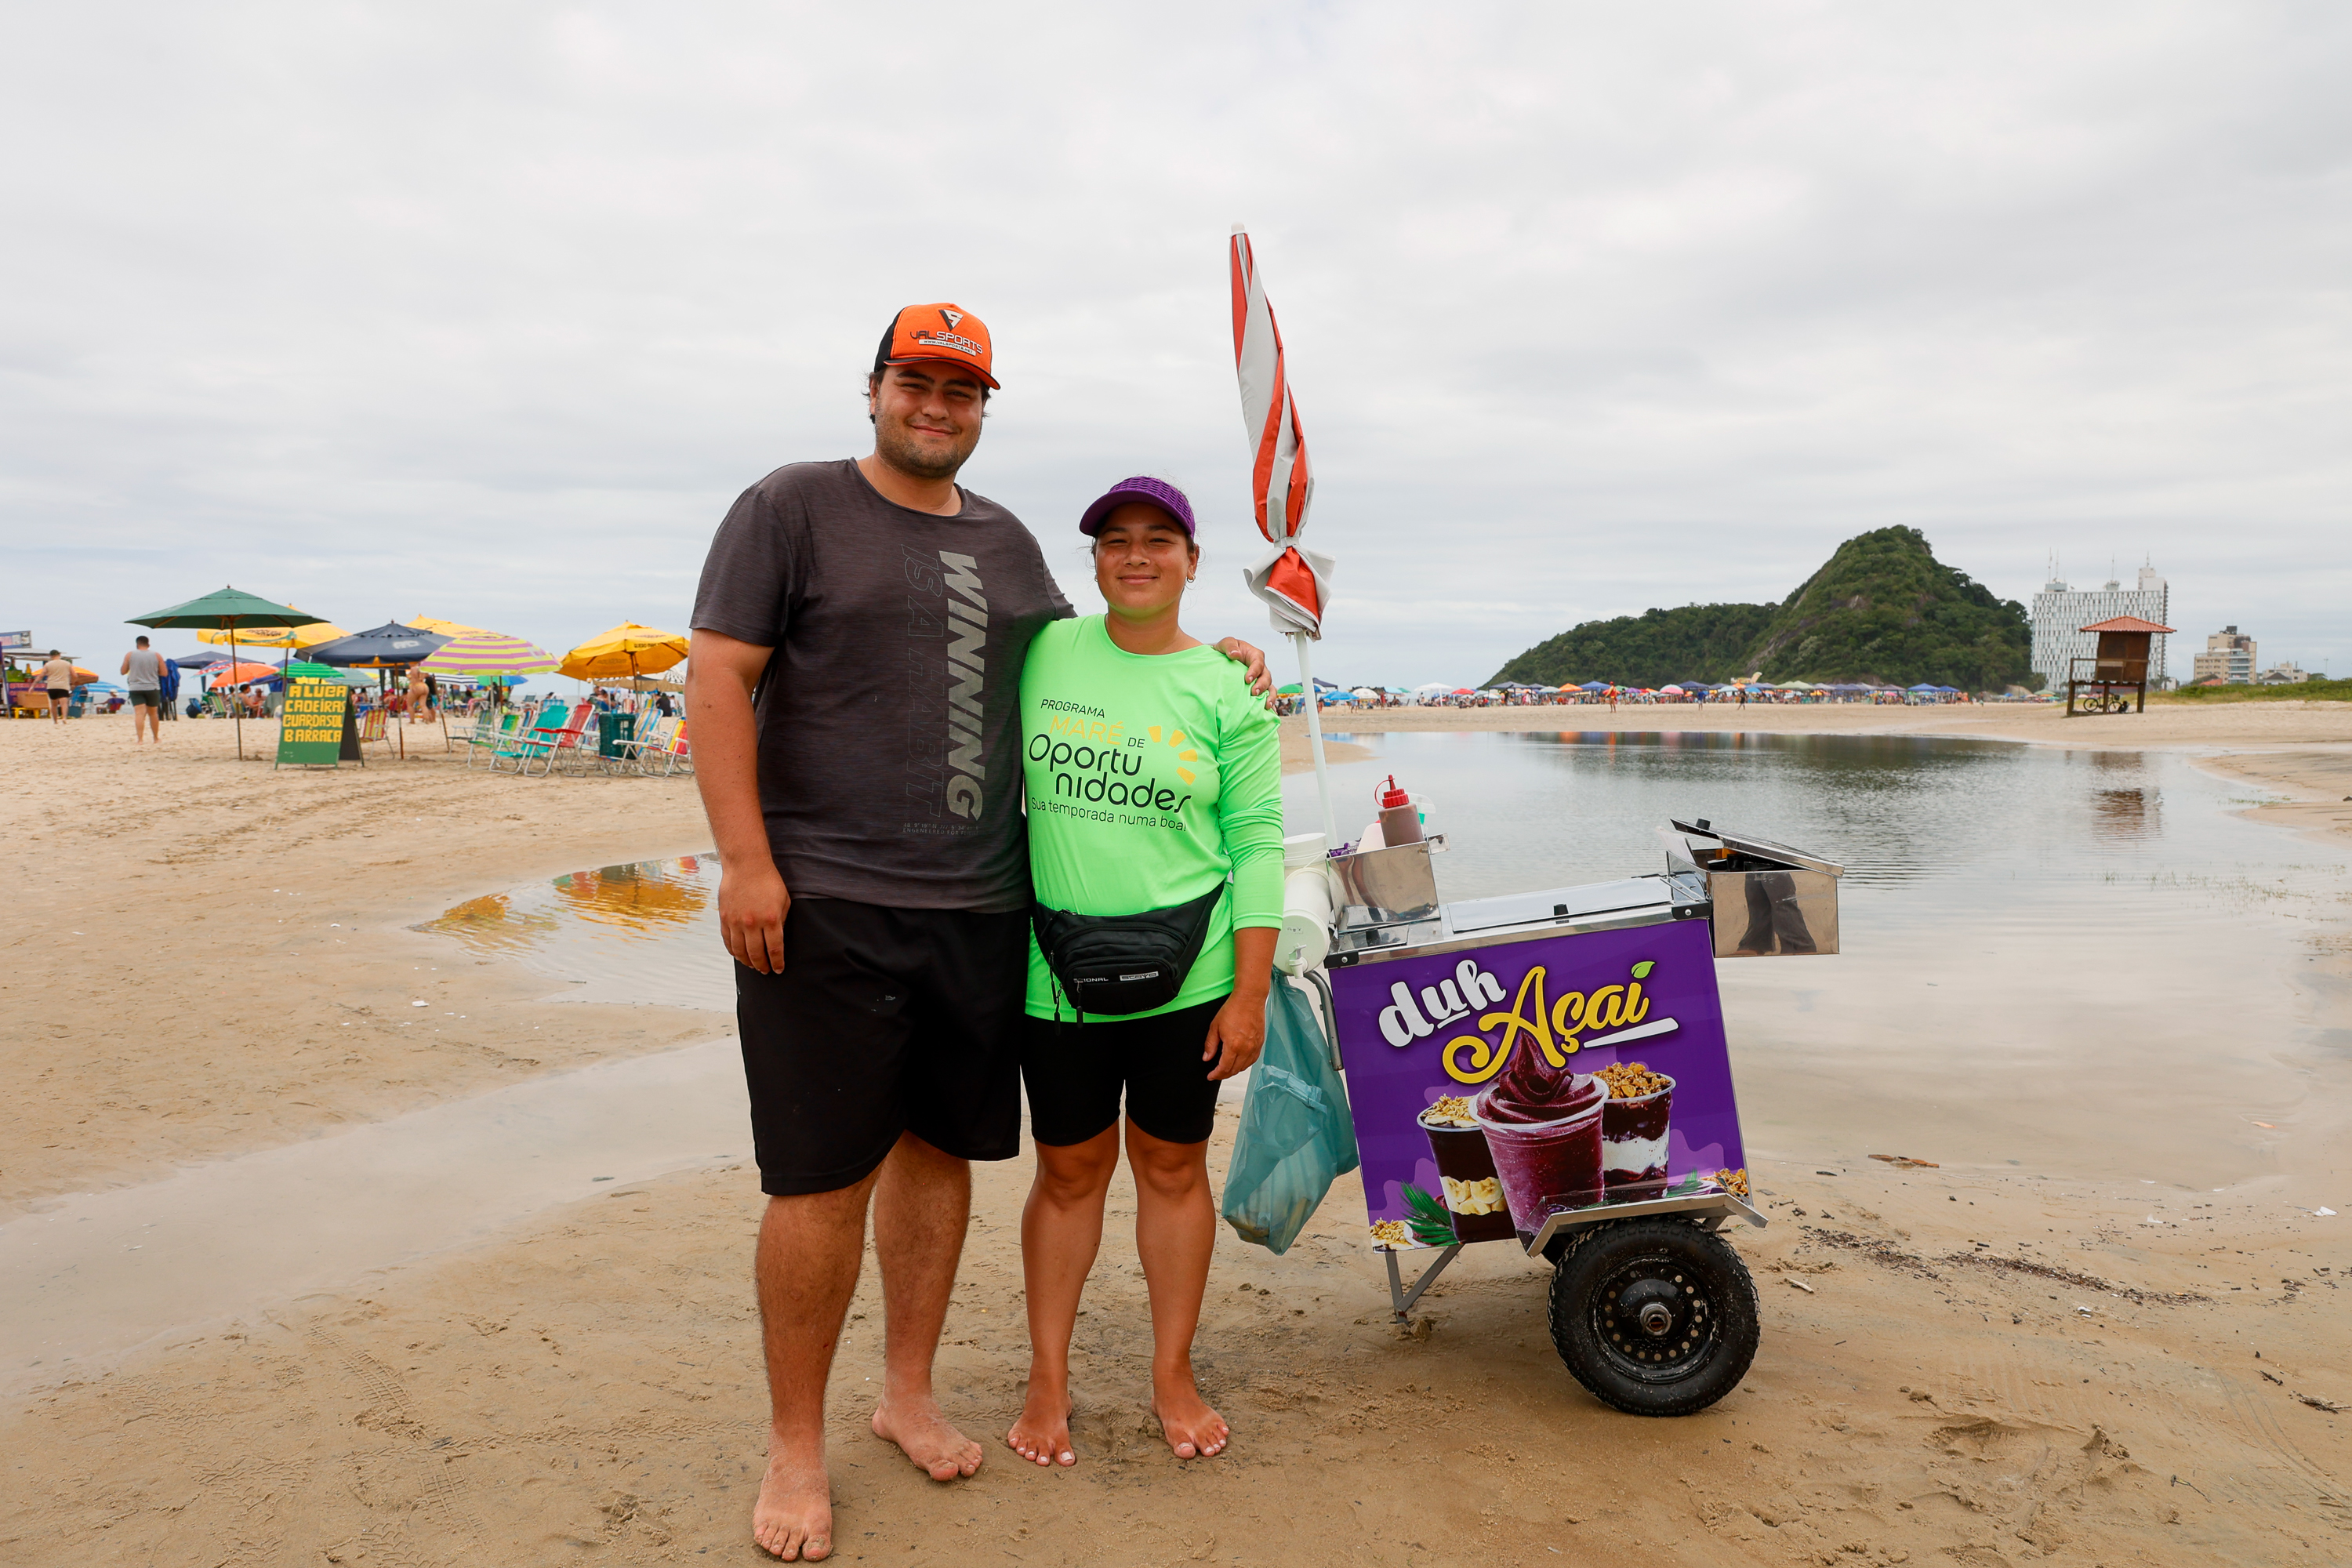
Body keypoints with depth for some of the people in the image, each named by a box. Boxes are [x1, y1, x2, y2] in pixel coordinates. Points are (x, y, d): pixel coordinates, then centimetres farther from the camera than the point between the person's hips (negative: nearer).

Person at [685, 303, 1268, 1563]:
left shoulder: (1005, 541, 16)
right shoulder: (792, 508, -1)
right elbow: (718, 678, -7)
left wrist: (1204, 655, 18)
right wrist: (745, 860, -14)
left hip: (980, 909, 6)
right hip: (825, 904, -5)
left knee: (940, 1149, 13)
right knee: (822, 1179, -1)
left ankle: (907, 1392, 32)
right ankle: (794, 1446, 18)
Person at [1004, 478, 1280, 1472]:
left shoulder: (1227, 691, -1)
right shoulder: (1041, 653, 3)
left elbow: (1257, 846, -1)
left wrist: (1250, 994, -6)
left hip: (1186, 973, -1)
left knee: (1173, 1169, 11)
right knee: (1069, 1173, 11)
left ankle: (1173, 1377, 27)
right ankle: (1048, 1381, 25)